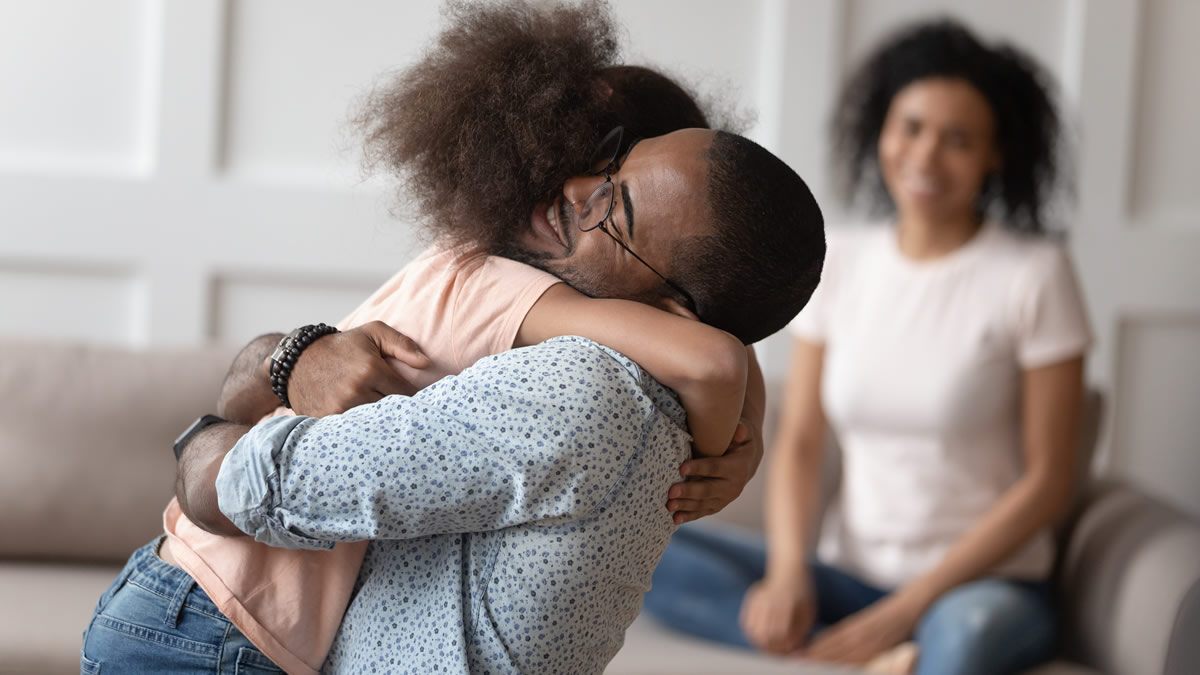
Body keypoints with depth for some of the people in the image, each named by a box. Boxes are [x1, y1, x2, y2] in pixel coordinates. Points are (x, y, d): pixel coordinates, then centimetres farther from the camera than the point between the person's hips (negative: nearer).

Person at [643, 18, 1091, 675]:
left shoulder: (1033, 273, -6)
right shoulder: (840, 259, 7)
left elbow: (1046, 481, -7)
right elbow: (799, 441, 8)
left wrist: (905, 608, -15)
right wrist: (787, 572, -13)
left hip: (987, 580, -5)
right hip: (848, 572, 5)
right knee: (643, 553, -18)